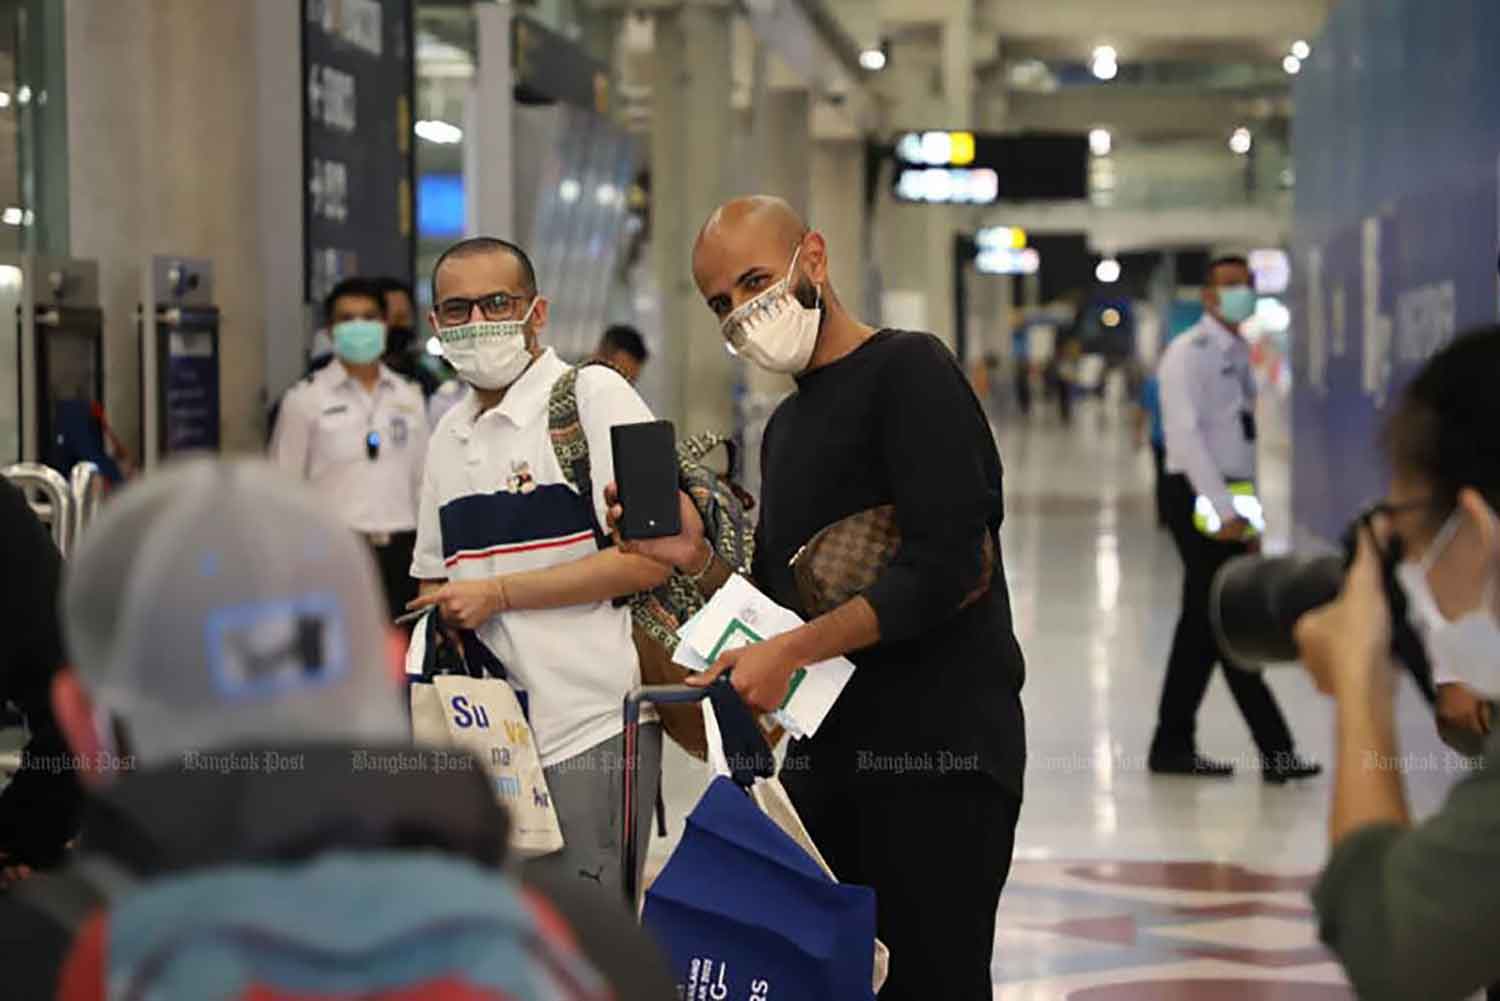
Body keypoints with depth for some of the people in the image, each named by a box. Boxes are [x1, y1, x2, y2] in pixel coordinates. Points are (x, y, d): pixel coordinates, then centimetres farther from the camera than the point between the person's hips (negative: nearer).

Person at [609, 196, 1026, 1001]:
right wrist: (697, 560, 3)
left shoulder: (910, 371, -6)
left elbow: (941, 569, -17)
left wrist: (790, 652, -19)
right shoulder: (785, 427, 20)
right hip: (823, 756, 8)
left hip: (935, 753, -8)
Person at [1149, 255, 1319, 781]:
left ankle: (1173, 747, 16)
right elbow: (1185, 434, -17)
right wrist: (1224, 510, -22)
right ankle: (1276, 752, -7)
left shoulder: (1241, 355, 16)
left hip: (1232, 500, 8)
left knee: (1203, 626, 10)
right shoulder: (1188, 353, -8)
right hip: (1199, 498, -8)